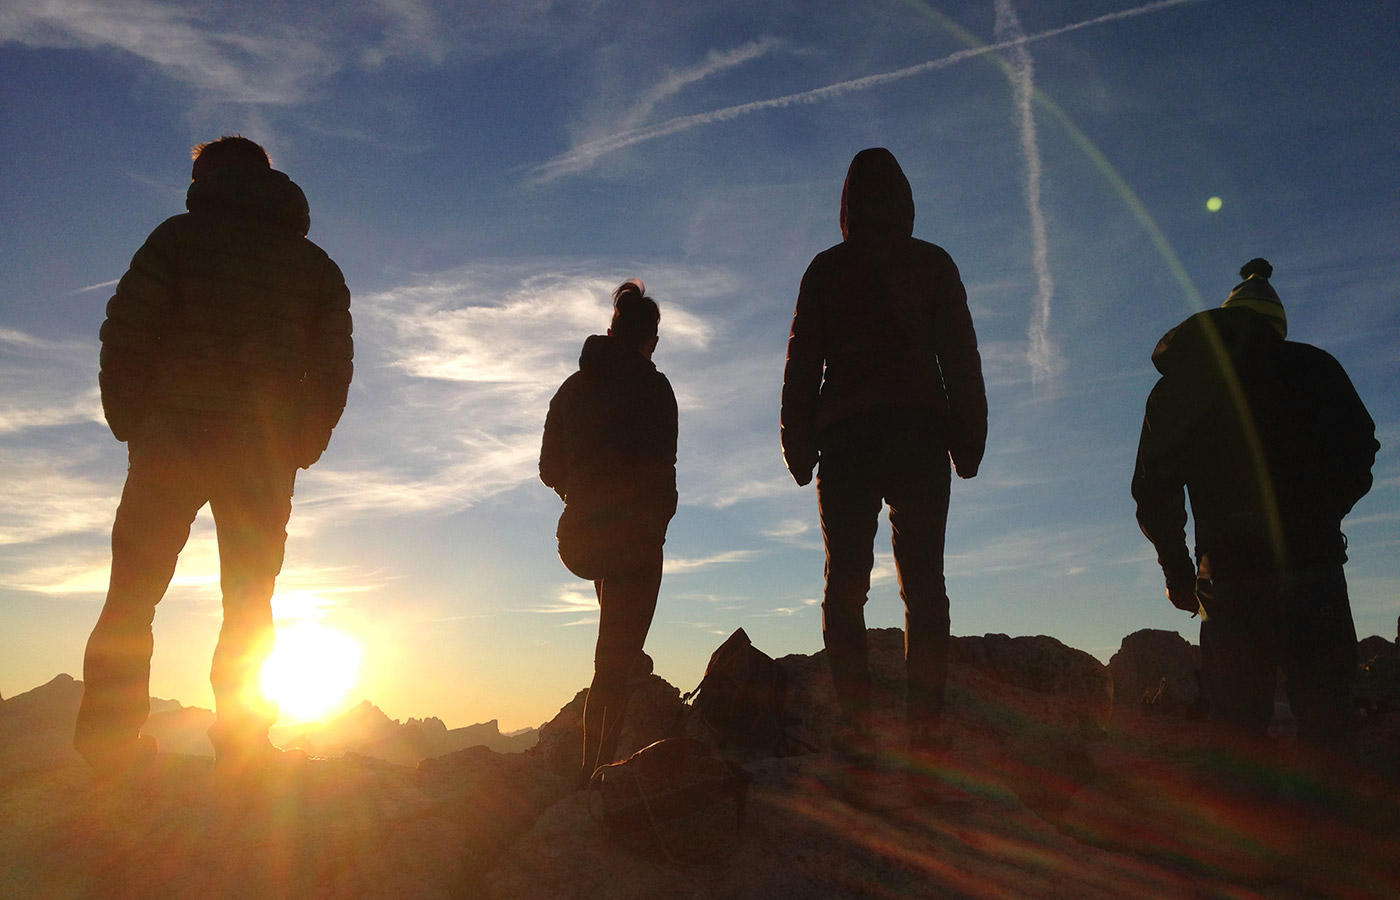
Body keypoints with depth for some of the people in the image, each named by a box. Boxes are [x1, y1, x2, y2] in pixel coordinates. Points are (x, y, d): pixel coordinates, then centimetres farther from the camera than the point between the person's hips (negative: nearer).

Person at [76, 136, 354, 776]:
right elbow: (333, 368, 5)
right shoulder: (317, 265, 15)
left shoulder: (180, 236, 7)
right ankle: (241, 748, 2)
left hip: (171, 441, -1)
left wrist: (129, 424, 5)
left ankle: (107, 744, 0)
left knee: (131, 601, 5)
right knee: (250, 609, 6)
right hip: (266, 459, 2)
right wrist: (300, 450, 10)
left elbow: (126, 333, -4)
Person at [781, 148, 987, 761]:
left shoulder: (826, 269, 9)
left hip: (847, 436, -1)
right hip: (920, 433, 1)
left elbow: (802, 362, 6)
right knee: (923, 580, 1)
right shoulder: (934, 264, 11)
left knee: (846, 583, -1)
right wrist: (968, 439, 9)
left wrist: (799, 447, 8)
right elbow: (961, 358, 7)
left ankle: (855, 719, -8)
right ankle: (925, 719, -5)